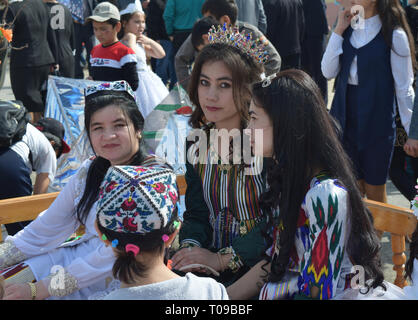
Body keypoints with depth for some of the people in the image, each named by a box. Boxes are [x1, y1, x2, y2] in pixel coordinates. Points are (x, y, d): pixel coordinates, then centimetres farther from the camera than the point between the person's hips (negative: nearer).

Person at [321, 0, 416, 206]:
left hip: (377, 118, -4)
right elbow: (328, 72, -2)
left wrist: (412, 132, -5)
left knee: (374, 192, 7)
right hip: (346, 116, 5)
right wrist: (338, 30, -6)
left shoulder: (394, 34, -10)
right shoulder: (349, 28, 6)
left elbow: (404, 87, -7)